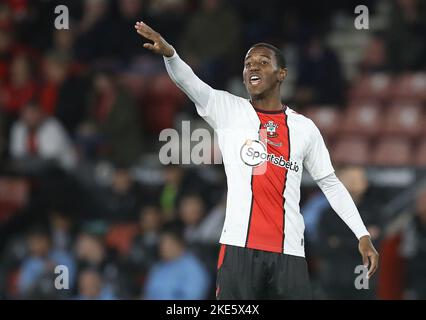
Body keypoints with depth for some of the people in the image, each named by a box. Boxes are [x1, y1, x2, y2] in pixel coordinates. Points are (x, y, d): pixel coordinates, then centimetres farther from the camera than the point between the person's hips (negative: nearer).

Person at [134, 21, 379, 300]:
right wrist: (168, 53, -32)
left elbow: (330, 183, 19)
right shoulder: (227, 110, 7)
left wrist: (363, 235, 13)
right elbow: (187, 81, -10)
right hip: (240, 248, -2)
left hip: (289, 253, 2)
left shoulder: (304, 128, 12)